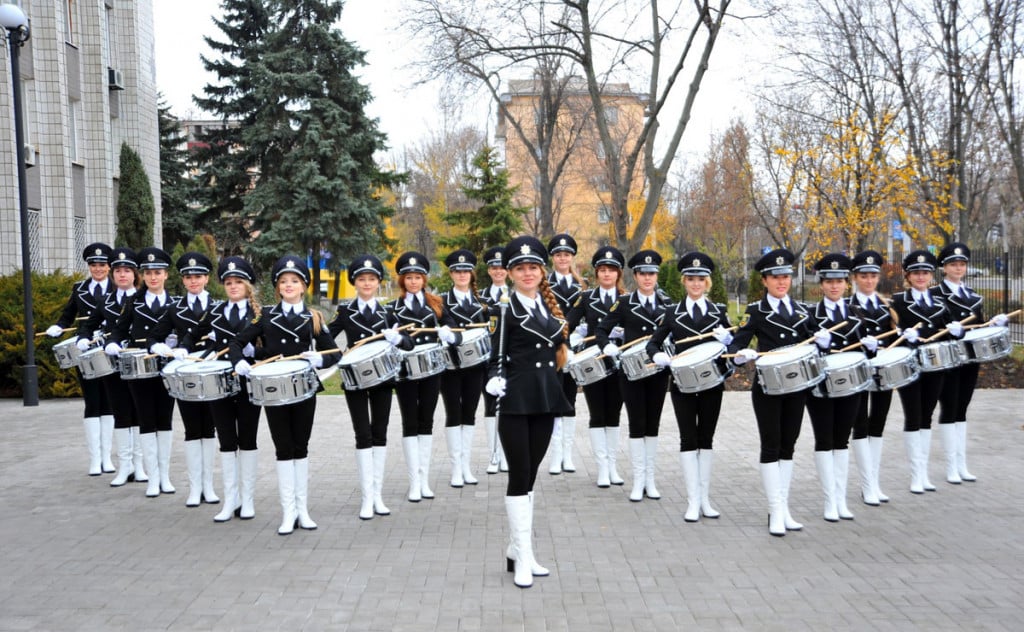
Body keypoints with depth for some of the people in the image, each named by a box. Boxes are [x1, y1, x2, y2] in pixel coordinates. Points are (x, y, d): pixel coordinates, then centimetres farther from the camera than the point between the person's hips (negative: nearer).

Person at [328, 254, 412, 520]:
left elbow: (409, 343, -4)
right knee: (363, 435, -2)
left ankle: (378, 494, 15)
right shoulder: (345, 310, 2)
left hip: (382, 378, 2)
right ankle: (367, 497, 3)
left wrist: (398, 339, -26)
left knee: (380, 433, 7)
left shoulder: (388, 311, 4)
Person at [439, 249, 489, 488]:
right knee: (453, 414, 2)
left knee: (469, 414, 7)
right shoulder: (442, 300, 1)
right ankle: (456, 467, 8)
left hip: (474, 365, 3)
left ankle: (467, 465, 15)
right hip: (450, 365, -2)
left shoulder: (481, 300, 9)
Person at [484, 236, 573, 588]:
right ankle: (523, 559, 5)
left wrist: (558, 400, 17)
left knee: (529, 476, 11)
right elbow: (497, 355, -6)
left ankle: (517, 551, 21)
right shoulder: (504, 308, -5)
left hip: (545, 398, 6)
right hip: (515, 400, -5)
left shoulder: (551, 305, 12)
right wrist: (495, 381, -26)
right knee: (520, 476, -2)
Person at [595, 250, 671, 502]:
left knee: (653, 425, 7)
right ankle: (639, 481, 7)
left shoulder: (665, 304, 9)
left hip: (658, 372, 3)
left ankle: (650, 479, 16)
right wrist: (607, 346, -20)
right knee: (637, 425, -1)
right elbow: (601, 330, -1)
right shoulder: (624, 303, 1)